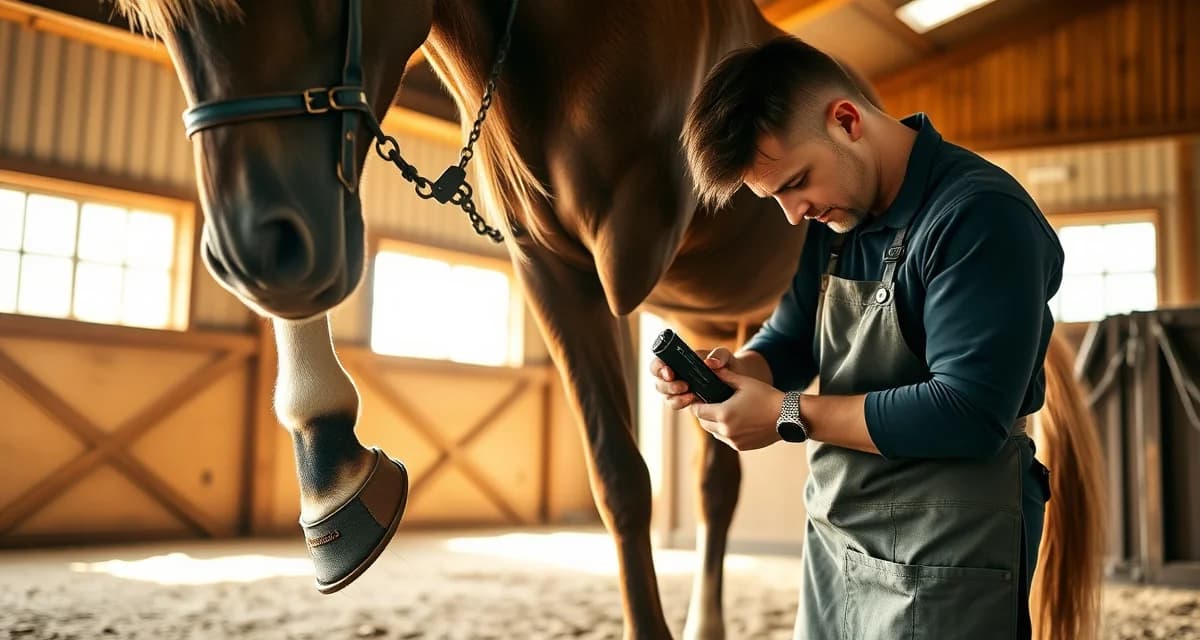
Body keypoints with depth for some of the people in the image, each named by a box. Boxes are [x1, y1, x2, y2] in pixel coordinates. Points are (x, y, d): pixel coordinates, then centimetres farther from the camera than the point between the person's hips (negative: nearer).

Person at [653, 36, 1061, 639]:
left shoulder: (982, 215, -20)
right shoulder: (832, 218, 6)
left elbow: (971, 416, -26)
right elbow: (790, 341, 14)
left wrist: (788, 415, -22)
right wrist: (734, 370, -9)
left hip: (944, 562, -7)